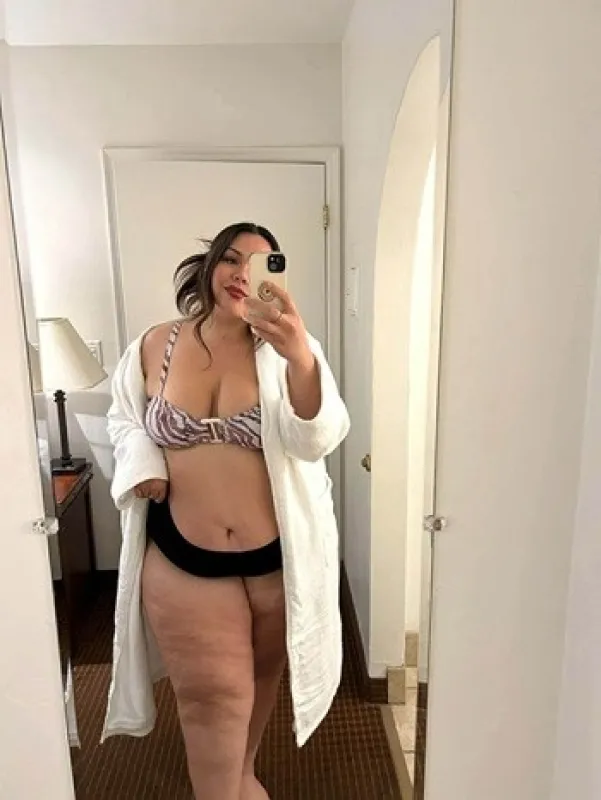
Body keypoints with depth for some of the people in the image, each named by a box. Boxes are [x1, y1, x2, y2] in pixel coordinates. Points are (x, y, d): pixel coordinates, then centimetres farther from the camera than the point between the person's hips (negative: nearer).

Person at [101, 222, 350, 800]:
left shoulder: (285, 350, -11)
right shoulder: (155, 347, -4)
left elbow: (317, 440, -26)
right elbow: (123, 417, 12)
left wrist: (301, 360, -44)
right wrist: (143, 467, -8)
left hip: (279, 555, 1)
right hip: (182, 556, 0)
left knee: (262, 675, 24)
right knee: (212, 693, 10)